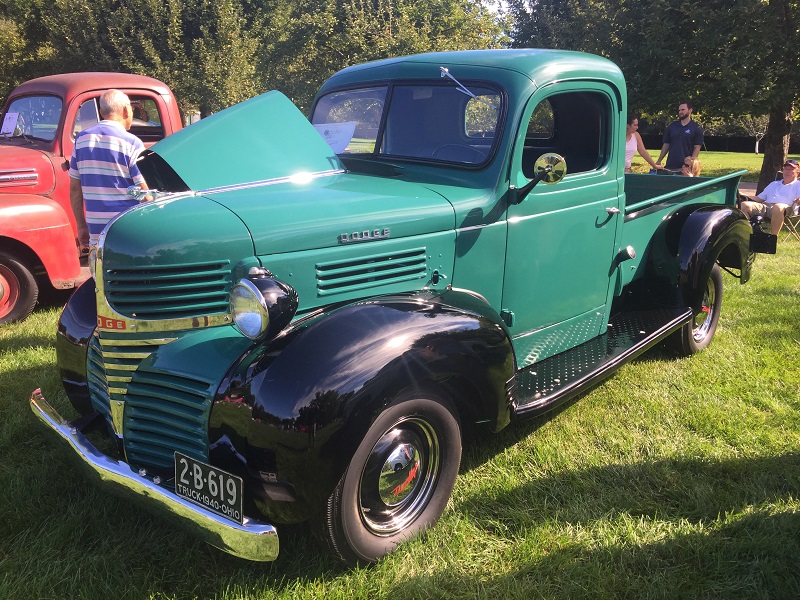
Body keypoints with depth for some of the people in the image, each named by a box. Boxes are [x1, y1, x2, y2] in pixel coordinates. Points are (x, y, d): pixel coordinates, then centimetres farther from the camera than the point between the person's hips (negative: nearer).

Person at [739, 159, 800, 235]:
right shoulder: (774, 184, 37)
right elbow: (759, 198, 32)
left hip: (784, 207, -5)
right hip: (765, 205, 5)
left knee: (778, 207, -44)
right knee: (744, 205, -24)